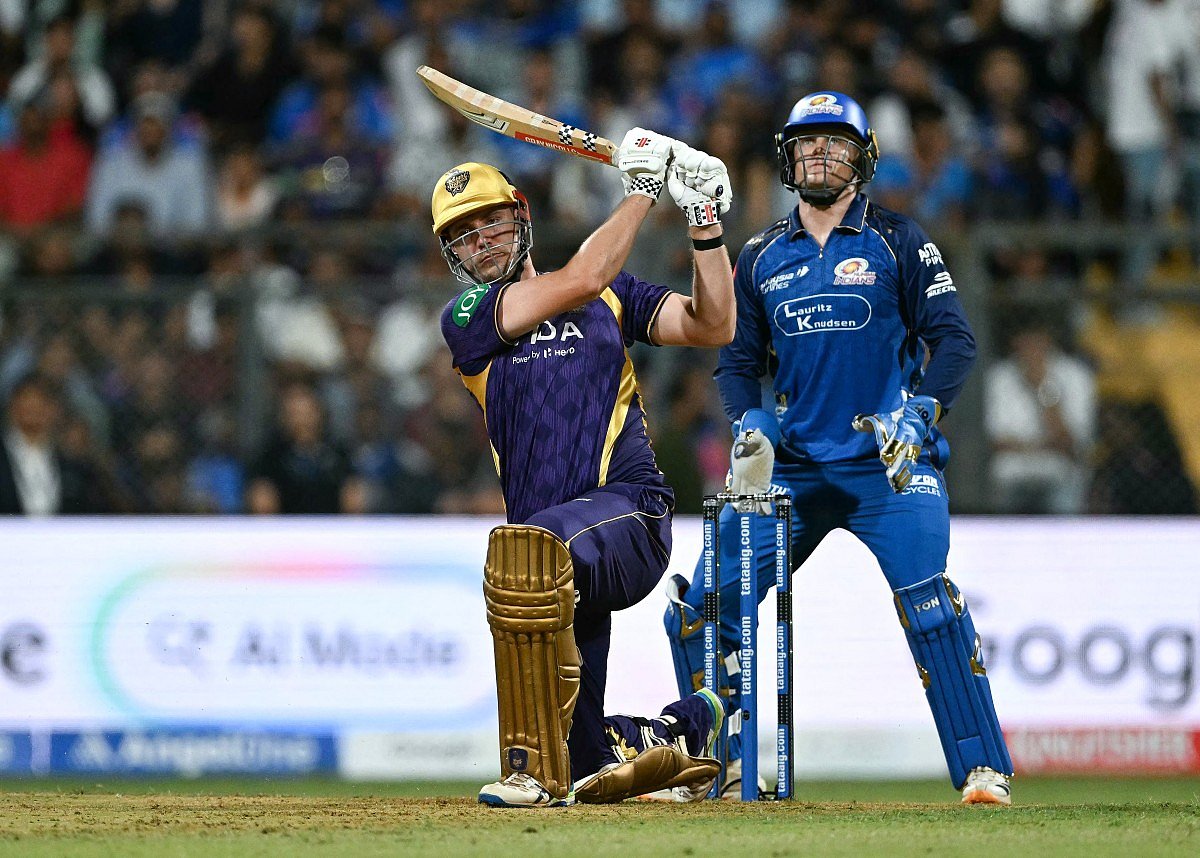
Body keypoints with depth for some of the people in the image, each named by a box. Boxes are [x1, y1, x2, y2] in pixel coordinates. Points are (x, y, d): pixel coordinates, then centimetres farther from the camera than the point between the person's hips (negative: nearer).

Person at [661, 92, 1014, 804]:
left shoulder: (898, 243, 1)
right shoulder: (762, 258, 12)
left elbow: (954, 339, -4)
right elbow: (739, 361, 16)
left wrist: (918, 413, -20)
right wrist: (748, 426, -4)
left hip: (888, 463, -4)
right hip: (790, 470, 4)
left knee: (928, 603, -25)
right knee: (700, 608, -4)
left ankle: (984, 771, -20)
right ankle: (722, 770, 12)